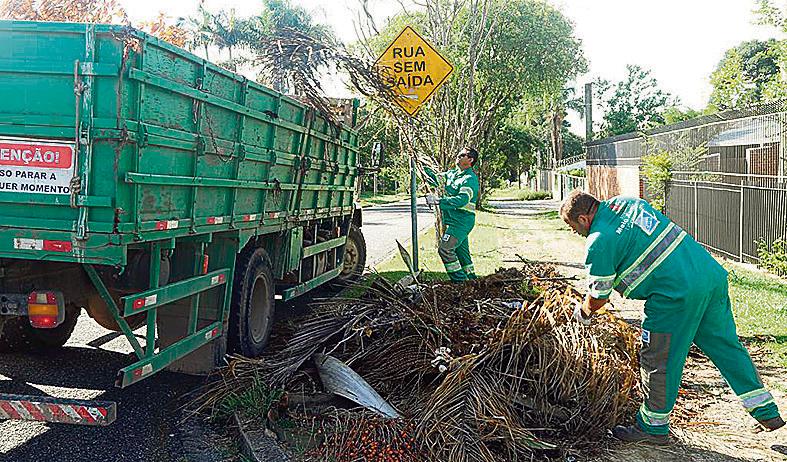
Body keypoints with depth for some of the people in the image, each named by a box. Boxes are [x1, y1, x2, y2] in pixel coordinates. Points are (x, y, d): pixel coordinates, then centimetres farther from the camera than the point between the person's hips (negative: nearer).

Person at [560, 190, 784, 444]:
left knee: (658, 361, 6)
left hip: (678, 293, -8)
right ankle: (767, 412, 29)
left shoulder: (599, 242, -8)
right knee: (725, 344, 19)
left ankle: (653, 427, 21)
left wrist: (582, 313, 20)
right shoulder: (624, 202, 13)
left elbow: (598, 297, -1)